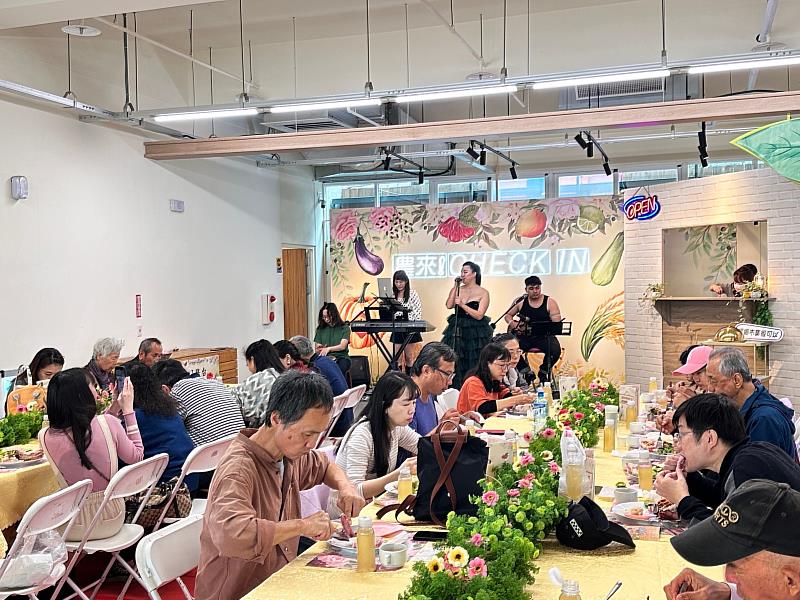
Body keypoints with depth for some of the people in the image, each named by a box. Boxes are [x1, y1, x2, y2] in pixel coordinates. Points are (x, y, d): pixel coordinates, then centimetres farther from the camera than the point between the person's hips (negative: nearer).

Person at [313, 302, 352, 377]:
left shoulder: (344, 328, 7)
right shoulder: (321, 329, 16)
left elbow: (342, 346, -6)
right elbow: (316, 350, 13)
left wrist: (328, 348, -23)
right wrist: (321, 349, -12)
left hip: (341, 358, -2)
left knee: (338, 369, -38)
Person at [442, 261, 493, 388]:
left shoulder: (483, 293, -4)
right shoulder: (459, 289, 8)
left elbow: (479, 315, -12)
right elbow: (449, 305, -6)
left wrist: (462, 305, -20)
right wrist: (455, 286, -5)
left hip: (475, 333, -4)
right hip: (457, 331, 4)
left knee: (472, 365, -1)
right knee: (455, 362, 1)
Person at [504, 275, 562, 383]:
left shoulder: (549, 302, 2)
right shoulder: (521, 302, 9)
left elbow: (557, 323, -5)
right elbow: (508, 315, 21)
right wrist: (512, 323, -1)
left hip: (544, 336, -1)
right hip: (524, 335, 1)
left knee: (555, 350, -32)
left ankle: (543, 372, 2)